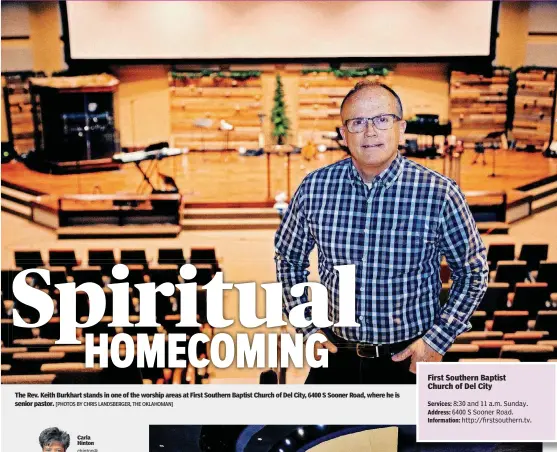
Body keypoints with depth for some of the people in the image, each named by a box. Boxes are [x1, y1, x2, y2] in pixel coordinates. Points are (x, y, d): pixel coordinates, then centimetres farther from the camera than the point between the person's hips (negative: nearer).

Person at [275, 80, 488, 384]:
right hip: (336, 351, 2)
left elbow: (473, 272, -2)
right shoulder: (314, 188, -9)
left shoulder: (440, 194, -15)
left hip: (409, 359, -2)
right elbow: (288, 258, 6)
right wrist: (306, 327, 2)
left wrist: (438, 340, -7)